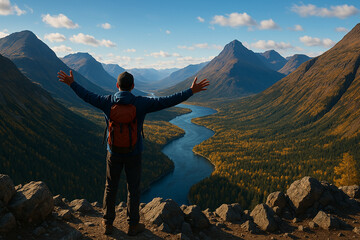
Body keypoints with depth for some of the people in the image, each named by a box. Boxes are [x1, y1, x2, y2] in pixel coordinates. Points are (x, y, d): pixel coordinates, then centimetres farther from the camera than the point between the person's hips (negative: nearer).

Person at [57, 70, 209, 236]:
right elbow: (167, 101, -17)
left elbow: (87, 96, 6)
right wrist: (191, 91, -13)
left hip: (114, 153, 2)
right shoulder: (141, 103, -17)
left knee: (110, 187, 17)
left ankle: (108, 223, 30)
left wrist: (71, 83, 22)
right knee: (133, 189, 12)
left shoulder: (107, 102, -9)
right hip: (133, 154, -2)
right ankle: (132, 225, 25)